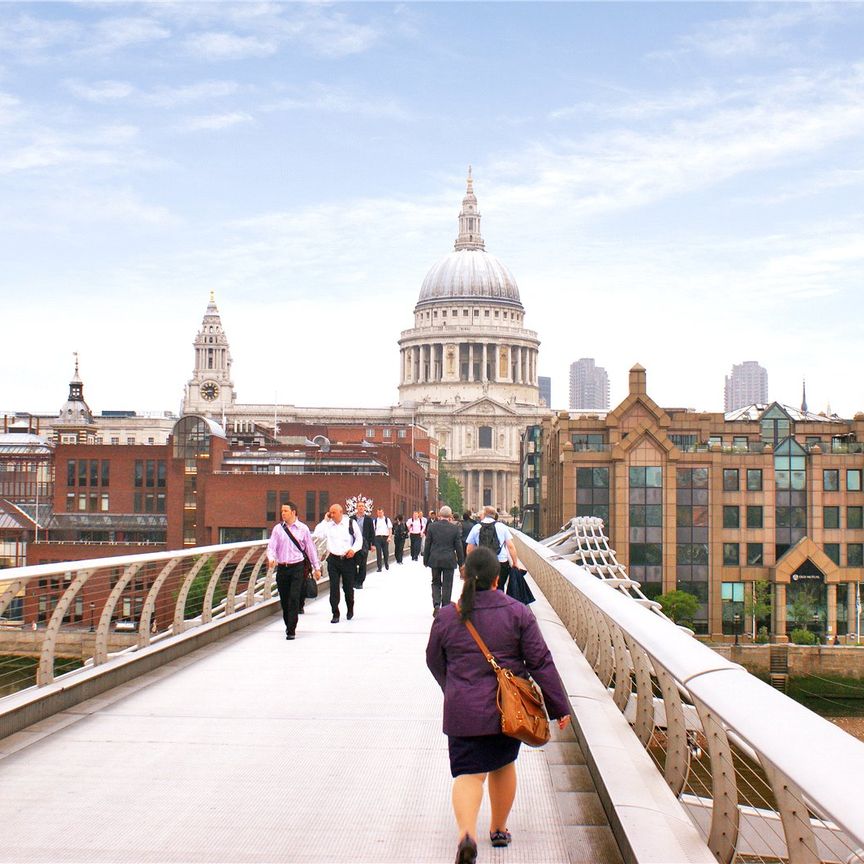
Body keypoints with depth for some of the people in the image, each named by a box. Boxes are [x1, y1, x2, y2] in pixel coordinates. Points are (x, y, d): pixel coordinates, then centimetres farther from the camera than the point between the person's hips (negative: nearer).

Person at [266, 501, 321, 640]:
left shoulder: (302, 529, 1)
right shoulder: (277, 529, 5)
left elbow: (310, 548, 6)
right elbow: (271, 546, 1)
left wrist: (316, 568, 8)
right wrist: (271, 558, -21)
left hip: (297, 568, -3)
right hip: (282, 568, 3)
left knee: (294, 599, -10)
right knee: (284, 600, 9)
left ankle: (291, 630, -8)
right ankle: (288, 625, 29)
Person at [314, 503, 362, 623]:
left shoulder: (350, 523, -1)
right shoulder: (328, 525, 5)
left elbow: (359, 539, 6)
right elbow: (318, 534, -9)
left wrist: (354, 549, -10)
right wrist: (325, 520, -4)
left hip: (348, 559, -1)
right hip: (333, 559, 1)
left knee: (348, 587, 9)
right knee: (334, 588, -2)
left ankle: (350, 610, 32)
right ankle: (335, 614, 3)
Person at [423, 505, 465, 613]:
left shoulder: (432, 526, -5)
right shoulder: (455, 528, -7)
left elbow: (427, 544, 0)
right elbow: (459, 546, -2)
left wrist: (425, 560, 9)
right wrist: (461, 562, 8)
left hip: (435, 560, 1)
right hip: (449, 560, -1)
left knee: (436, 583, 14)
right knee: (447, 585, 7)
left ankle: (436, 604, -5)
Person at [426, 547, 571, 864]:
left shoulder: (446, 617, -4)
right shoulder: (518, 613, -6)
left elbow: (434, 662, 11)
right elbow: (541, 663, -5)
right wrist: (560, 707, 3)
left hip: (464, 711, -1)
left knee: (468, 772, 0)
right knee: (503, 765, 21)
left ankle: (467, 833, -24)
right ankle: (499, 829, 35)